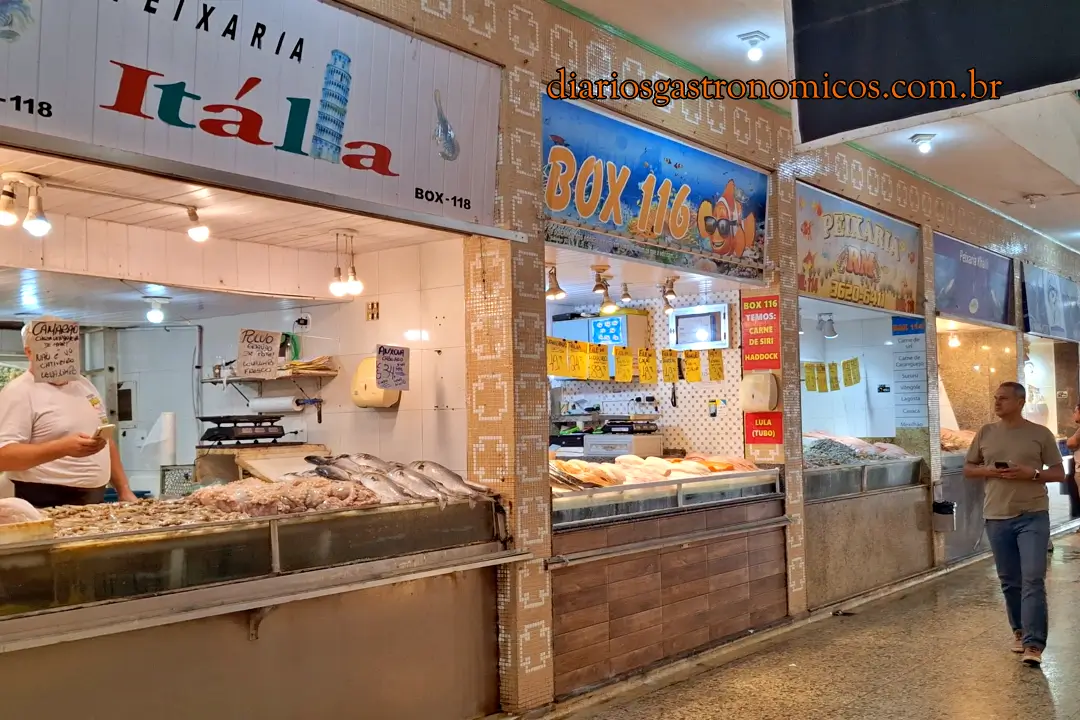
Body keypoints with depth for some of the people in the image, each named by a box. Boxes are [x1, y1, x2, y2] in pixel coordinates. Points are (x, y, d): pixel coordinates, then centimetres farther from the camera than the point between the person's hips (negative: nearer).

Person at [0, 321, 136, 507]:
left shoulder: (84, 384, 14)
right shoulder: (19, 392, -9)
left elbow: (107, 442, 19)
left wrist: (124, 490, 13)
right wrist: (62, 448, -29)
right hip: (47, 506, -7)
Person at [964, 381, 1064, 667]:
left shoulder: (1040, 434, -1)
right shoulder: (985, 433, 7)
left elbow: (1059, 473, 2)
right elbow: (968, 468, 13)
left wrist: (1032, 473, -16)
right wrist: (989, 471, -8)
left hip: (1033, 516, -3)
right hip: (997, 517, 3)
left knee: (1033, 580, -10)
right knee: (1010, 582, 12)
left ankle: (1034, 644, -8)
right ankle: (1021, 632, 28)